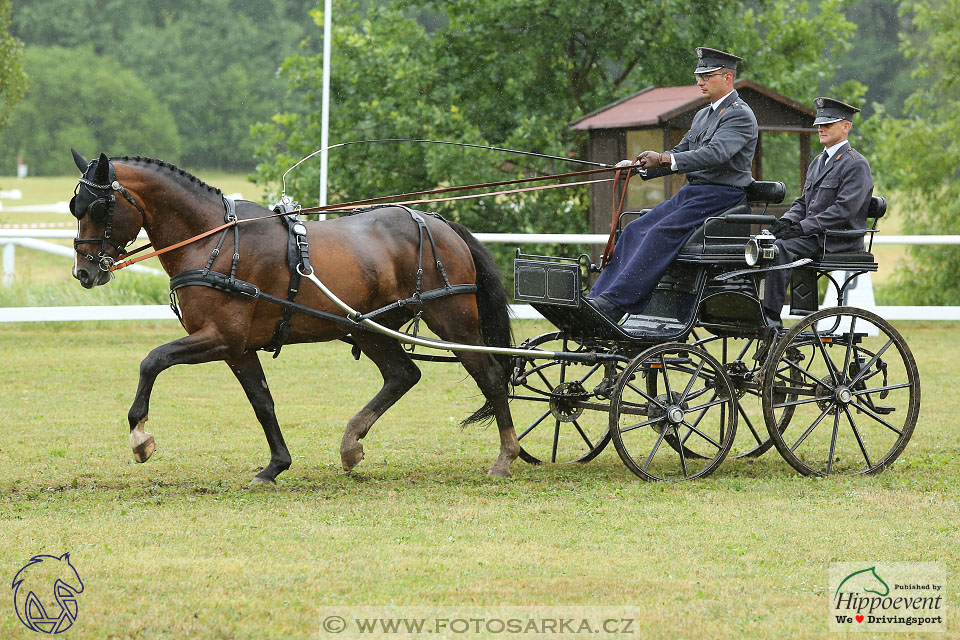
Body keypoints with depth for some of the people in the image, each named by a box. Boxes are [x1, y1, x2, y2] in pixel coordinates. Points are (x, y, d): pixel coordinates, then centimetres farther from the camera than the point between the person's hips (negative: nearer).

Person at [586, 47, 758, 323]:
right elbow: (681, 152, 23)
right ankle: (597, 300, -14)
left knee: (661, 233, -26)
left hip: (721, 196, -9)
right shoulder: (703, 115, 21)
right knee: (635, 230, -7)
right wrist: (636, 166, 6)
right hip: (691, 192, 9)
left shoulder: (740, 116, -10)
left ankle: (615, 302, -33)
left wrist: (663, 160, -30)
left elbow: (715, 154, -23)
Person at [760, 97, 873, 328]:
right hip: (813, 238, 9)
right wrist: (786, 221, -2)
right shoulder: (818, 162, 21)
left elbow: (844, 209, -18)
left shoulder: (856, 165, -8)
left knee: (781, 248, -29)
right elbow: (803, 202, 22)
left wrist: (802, 227, -22)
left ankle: (771, 316, -30)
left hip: (837, 242, -9)